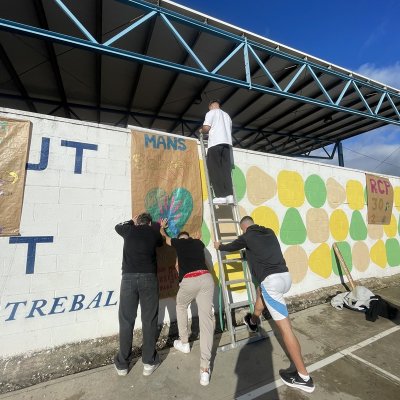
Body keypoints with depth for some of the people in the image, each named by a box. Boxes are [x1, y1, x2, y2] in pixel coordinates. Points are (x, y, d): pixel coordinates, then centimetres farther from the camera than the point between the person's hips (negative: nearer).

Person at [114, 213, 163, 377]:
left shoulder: (129, 230, 12)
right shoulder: (153, 232, 10)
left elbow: (118, 226, 35)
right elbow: (161, 242, 32)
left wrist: (131, 221, 47)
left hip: (129, 277, 1)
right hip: (149, 277, -1)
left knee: (126, 321, 11)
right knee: (149, 320, 10)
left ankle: (122, 364, 25)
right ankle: (149, 362, 21)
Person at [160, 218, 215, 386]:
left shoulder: (178, 242, 16)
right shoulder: (199, 243, 22)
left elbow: (163, 236, 35)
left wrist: (162, 226, 54)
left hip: (189, 281, -2)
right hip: (206, 278, 2)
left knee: (181, 306, 29)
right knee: (206, 319, 3)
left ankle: (184, 343, 39)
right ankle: (205, 368, 2)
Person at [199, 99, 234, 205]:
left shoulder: (211, 113, 10)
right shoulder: (226, 115, 29)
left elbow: (206, 128, -3)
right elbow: (230, 130, 23)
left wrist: (201, 130, 18)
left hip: (215, 143, -6)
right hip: (227, 143, 6)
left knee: (214, 169, -7)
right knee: (225, 169, 0)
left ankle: (221, 196, -16)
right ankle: (229, 195, -10)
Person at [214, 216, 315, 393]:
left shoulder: (247, 236, -1)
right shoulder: (269, 232, 15)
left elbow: (231, 247, 17)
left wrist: (219, 246, 37)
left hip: (272, 281, -8)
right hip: (286, 276, 8)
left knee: (284, 327, 0)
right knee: (261, 291, 35)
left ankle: (304, 377, 9)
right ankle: (253, 322, 54)